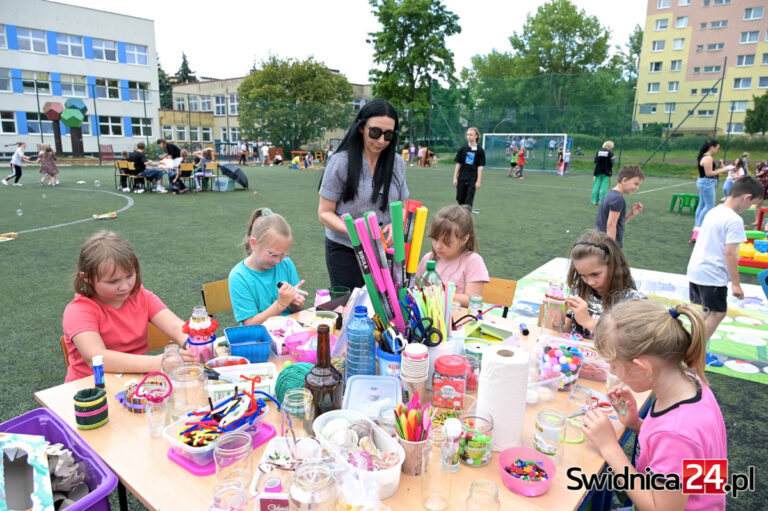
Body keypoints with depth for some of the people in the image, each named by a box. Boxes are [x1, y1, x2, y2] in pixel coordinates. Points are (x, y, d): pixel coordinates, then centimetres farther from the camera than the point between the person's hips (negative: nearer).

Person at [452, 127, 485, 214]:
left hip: (472, 179, -2)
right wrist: (455, 178, 1)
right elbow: (458, 164, 6)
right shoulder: (463, 148, 3)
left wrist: (479, 181, -8)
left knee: (469, 201, -5)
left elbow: (480, 167, -3)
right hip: (462, 178, 3)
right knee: (460, 199, 8)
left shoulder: (480, 150, -2)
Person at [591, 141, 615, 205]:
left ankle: (594, 200, 7)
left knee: (596, 185, 7)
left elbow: (595, 161, 2)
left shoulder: (599, 151, 3)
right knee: (604, 186, -1)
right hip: (606, 171, -3)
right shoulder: (610, 152, -7)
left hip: (598, 170, 3)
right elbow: (613, 161, -8)